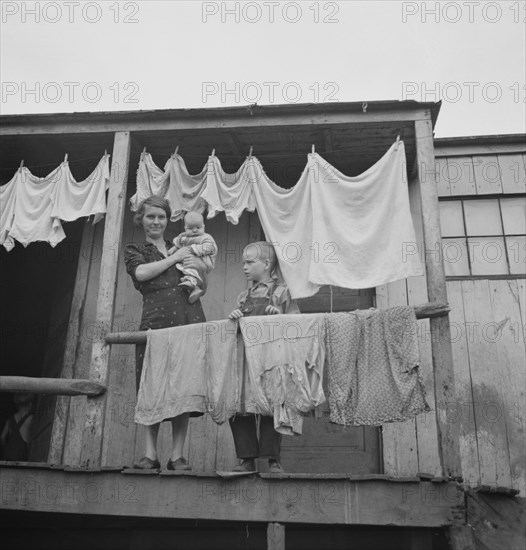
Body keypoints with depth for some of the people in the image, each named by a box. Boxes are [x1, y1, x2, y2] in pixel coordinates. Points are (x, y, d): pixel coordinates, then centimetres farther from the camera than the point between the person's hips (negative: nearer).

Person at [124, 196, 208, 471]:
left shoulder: (181, 246, 26)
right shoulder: (134, 250, 17)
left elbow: (207, 265, 17)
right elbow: (141, 273, -3)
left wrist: (197, 262, -5)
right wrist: (175, 258, 1)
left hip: (190, 321, 2)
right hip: (155, 322, -2)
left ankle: (177, 455, 6)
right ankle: (150, 454, 7)